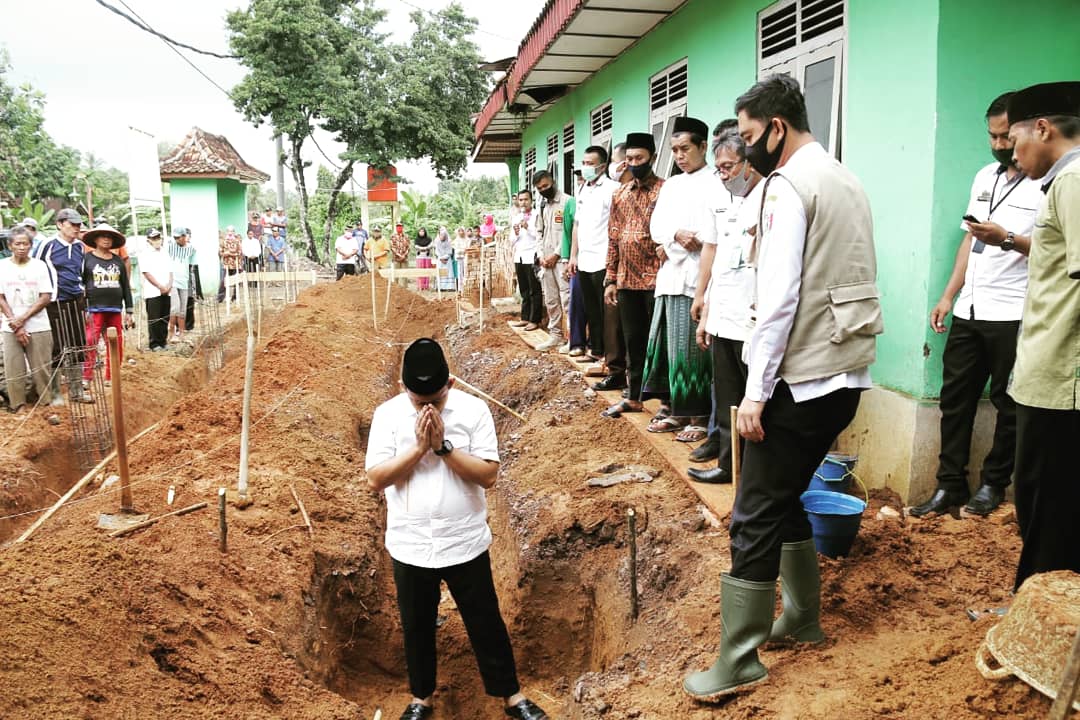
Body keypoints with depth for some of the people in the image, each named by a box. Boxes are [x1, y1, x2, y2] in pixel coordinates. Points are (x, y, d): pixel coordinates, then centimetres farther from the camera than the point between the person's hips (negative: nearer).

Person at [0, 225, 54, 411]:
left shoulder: (39, 265, 1)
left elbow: (46, 298, -2)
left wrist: (22, 318, -10)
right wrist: (15, 324, -7)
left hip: (38, 327, -1)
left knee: (41, 369, 0)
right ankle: (17, 408, 9)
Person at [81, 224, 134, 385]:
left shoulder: (118, 261, 13)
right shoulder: (87, 259, 2)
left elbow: (126, 287, 15)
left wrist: (129, 311, 12)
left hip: (115, 309, 4)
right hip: (94, 309, -4)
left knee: (116, 345, 5)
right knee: (90, 344, -11)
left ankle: (111, 377, 15)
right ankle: (86, 378, -5)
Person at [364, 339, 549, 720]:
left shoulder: (473, 409, -11)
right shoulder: (387, 414, -8)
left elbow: (488, 475, -14)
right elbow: (375, 479, -12)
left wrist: (443, 446, -23)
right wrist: (418, 447, -22)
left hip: (465, 544, -1)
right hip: (410, 547, 1)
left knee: (486, 623, 13)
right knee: (416, 626, 18)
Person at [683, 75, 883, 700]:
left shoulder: (789, 185, -11)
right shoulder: (846, 180, 17)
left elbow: (780, 296, -19)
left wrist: (757, 390, -17)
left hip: (803, 378, -9)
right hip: (848, 371, 9)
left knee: (757, 516, -3)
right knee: (786, 497, 21)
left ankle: (739, 663, 5)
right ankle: (803, 619, 32)